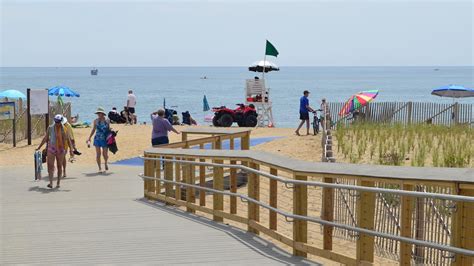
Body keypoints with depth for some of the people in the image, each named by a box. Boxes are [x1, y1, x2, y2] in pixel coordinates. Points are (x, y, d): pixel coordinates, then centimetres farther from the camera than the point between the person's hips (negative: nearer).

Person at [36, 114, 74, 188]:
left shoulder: (64, 129, 0)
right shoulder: (50, 128, 1)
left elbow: (68, 140, 2)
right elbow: (45, 138, 9)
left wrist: (71, 149, -7)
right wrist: (39, 147, 10)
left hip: (60, 149, 1)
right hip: (51, 148, -1)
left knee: (59, 166, 7)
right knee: (50, 166, -12)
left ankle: (58, 183, 16)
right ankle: (51, 183, -19)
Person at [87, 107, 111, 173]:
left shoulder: (107, 120, 0)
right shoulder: (96, 121, 2)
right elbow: (93, 130, 13)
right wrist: (89, 138, 15)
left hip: (105, 139, 0)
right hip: (97, 139, 1)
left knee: (105, 154, 1)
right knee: (98, 154, -2)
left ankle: (105, 163, 34)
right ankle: (100, 168, 6)